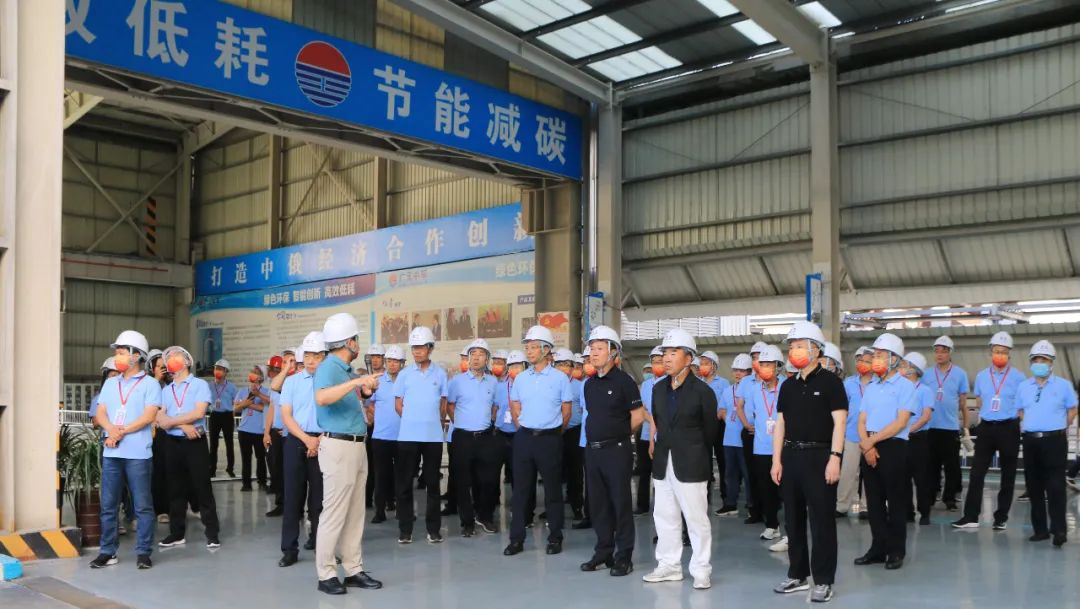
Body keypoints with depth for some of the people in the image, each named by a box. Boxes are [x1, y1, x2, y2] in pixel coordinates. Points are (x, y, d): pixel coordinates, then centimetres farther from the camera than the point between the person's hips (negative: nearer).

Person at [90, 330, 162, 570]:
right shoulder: (110, 384, 16)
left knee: (142, 505, 0)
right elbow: (100, 414, 8)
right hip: (111, 453, 5)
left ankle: (143, 552, 5)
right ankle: (107, 551, 17)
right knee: (108, 505, 8)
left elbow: (148, 416, -10)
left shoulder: (150, 384, 0)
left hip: (138, 454, -5)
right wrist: (111, 429, -13)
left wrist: (122, 432, -15)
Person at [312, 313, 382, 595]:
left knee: (355, 513, 12)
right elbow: (321, 398, -35)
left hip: (356, 446, 9)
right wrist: (356, 381, -37)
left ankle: (353, 570, 19)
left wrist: (363, 393, 15)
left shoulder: (346, 369, 13)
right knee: (334, 513, -3)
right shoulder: (329, 367, -13)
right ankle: (326, 574, 5)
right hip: (338, 446, -9)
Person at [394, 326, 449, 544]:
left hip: (433, 436, 0)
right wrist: (413, 420, 5)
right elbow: (398, 405, 8)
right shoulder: (404, 374, 4)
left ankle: (433, 528, 13)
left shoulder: (440, 374, 4)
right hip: (408, 436, 0)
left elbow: (443, 405, 10)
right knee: (404, 483, 2)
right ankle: (405, 529, 11)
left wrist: (432, 422, 8)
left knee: (432, 483, 6)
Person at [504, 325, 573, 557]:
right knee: (521, 489, 4)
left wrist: (553, 434, 9)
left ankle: (555, 538, 14)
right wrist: (525, 429, 11)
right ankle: (517, 539, 10)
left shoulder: (560, 378, -3)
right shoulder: (520, 378, 6)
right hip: (524, 438, 3)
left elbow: (566, 412, 3)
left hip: (550, 439, -3)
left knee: (553, 490, 4)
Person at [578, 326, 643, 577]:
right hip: (592, 449, 7)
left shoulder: (623, 381, -8)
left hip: (616, 450, -6)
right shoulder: (589, 384, 11)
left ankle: (623, 556, 8)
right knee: (598, 504, 11)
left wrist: (618, 435, 4)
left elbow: (638, 416, -7)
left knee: (621, 504, 0)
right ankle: (603, 552, 22)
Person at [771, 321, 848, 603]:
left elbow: (839, 422, -10)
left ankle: (823, 580, 8)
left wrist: (835, 458, -17)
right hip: (791, 456, 6)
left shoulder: (830, 381, -5)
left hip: (820, 456, -6)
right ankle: (797, 574, 22)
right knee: (793, 519, 11)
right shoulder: (788, 385, 12)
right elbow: (780, 424, 13)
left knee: (821, 520, -1)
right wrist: (777, 460, 7)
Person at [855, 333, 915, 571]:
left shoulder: (905, 386, -3)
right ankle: (878, 548, 18)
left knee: (896, 501, 1)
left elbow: (901, 422, -12)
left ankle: (896, 551, 11)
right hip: (869, 449, 6)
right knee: (874, 500, 9)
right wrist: (866, 445, -8)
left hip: (893, 448, -6)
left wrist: (873, 440, -11)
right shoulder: (870, 388, 15)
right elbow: (861, 421, 10)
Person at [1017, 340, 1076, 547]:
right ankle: (1040, 529, 15)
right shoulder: (1023, 386, 10)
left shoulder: (1063, 385, 1)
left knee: (1055, 487, -7)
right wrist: (1032, 425, 13)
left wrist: (1060, 428, 8)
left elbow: (1072, 409, 9)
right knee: (1034, 487, 7)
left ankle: (1059, 530, -3)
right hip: (1030, 441, 4)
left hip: (1054, 440, -4)